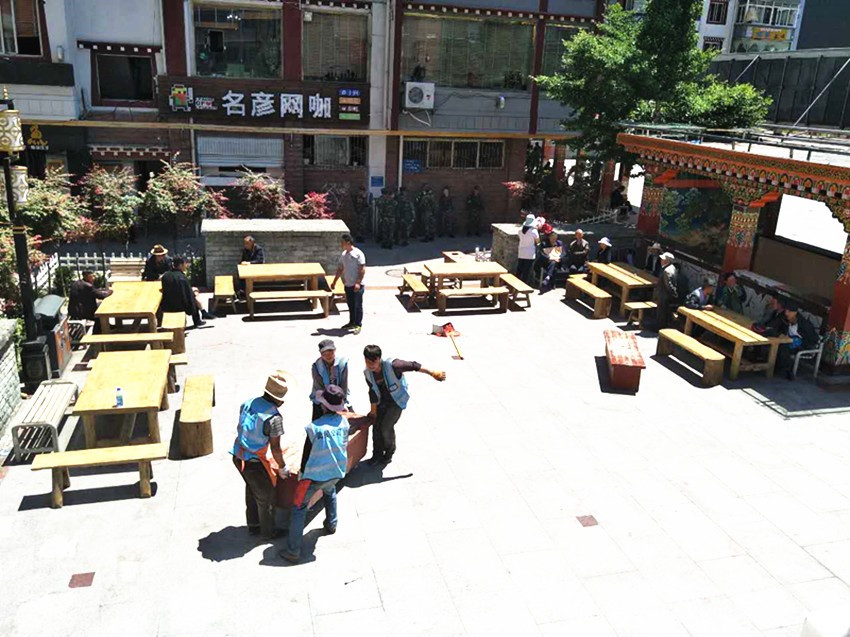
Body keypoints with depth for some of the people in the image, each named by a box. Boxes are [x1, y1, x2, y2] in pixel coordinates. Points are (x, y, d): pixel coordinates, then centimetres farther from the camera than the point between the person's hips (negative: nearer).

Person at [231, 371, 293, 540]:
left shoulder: (247, 403, -4)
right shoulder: (274, 417, -24)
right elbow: (275, 449, -18)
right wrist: (283, 468, -3)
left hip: (238, 457, 7)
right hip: (255, 463, -7)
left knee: (251, 491, 28)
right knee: (265, 498, 16)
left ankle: (253, 526, 45)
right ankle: (268, 532, 34)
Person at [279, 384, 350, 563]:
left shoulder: (314, 427, -21)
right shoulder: (344, 422, -7)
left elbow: (307, 452, -10)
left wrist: (302, 472, 6)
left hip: (315, 475, -5)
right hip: (337, 472, 5)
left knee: (299, 508, 6)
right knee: (330, 491, 38)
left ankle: (293, 551, 6)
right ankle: (331, 525, 46)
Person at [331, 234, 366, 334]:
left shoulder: (358, 253, -13)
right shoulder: (343, 254, 10)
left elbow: (362, 269, -16)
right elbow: (340, 269, 18)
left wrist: (358, 283, -23)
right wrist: (334, 282, 16)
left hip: (357, 285, -7)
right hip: (347, 285, 7)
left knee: (358, 305, -1)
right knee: (350, 305, 15)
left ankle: (358, 325, 6)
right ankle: (351, 322, 26)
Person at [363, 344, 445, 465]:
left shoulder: (391, 365, -32)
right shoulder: (367, 373, -14)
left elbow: (412, 366, -25)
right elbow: (373, 392, -3)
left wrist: (432, 373, -20)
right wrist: (373, 411, 4)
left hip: (397, 400, -5)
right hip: (382, 400, 5)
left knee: (386, 427, -9)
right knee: (376, 425, 3)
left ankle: (389, 453, 18)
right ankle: (377, 454, 25)